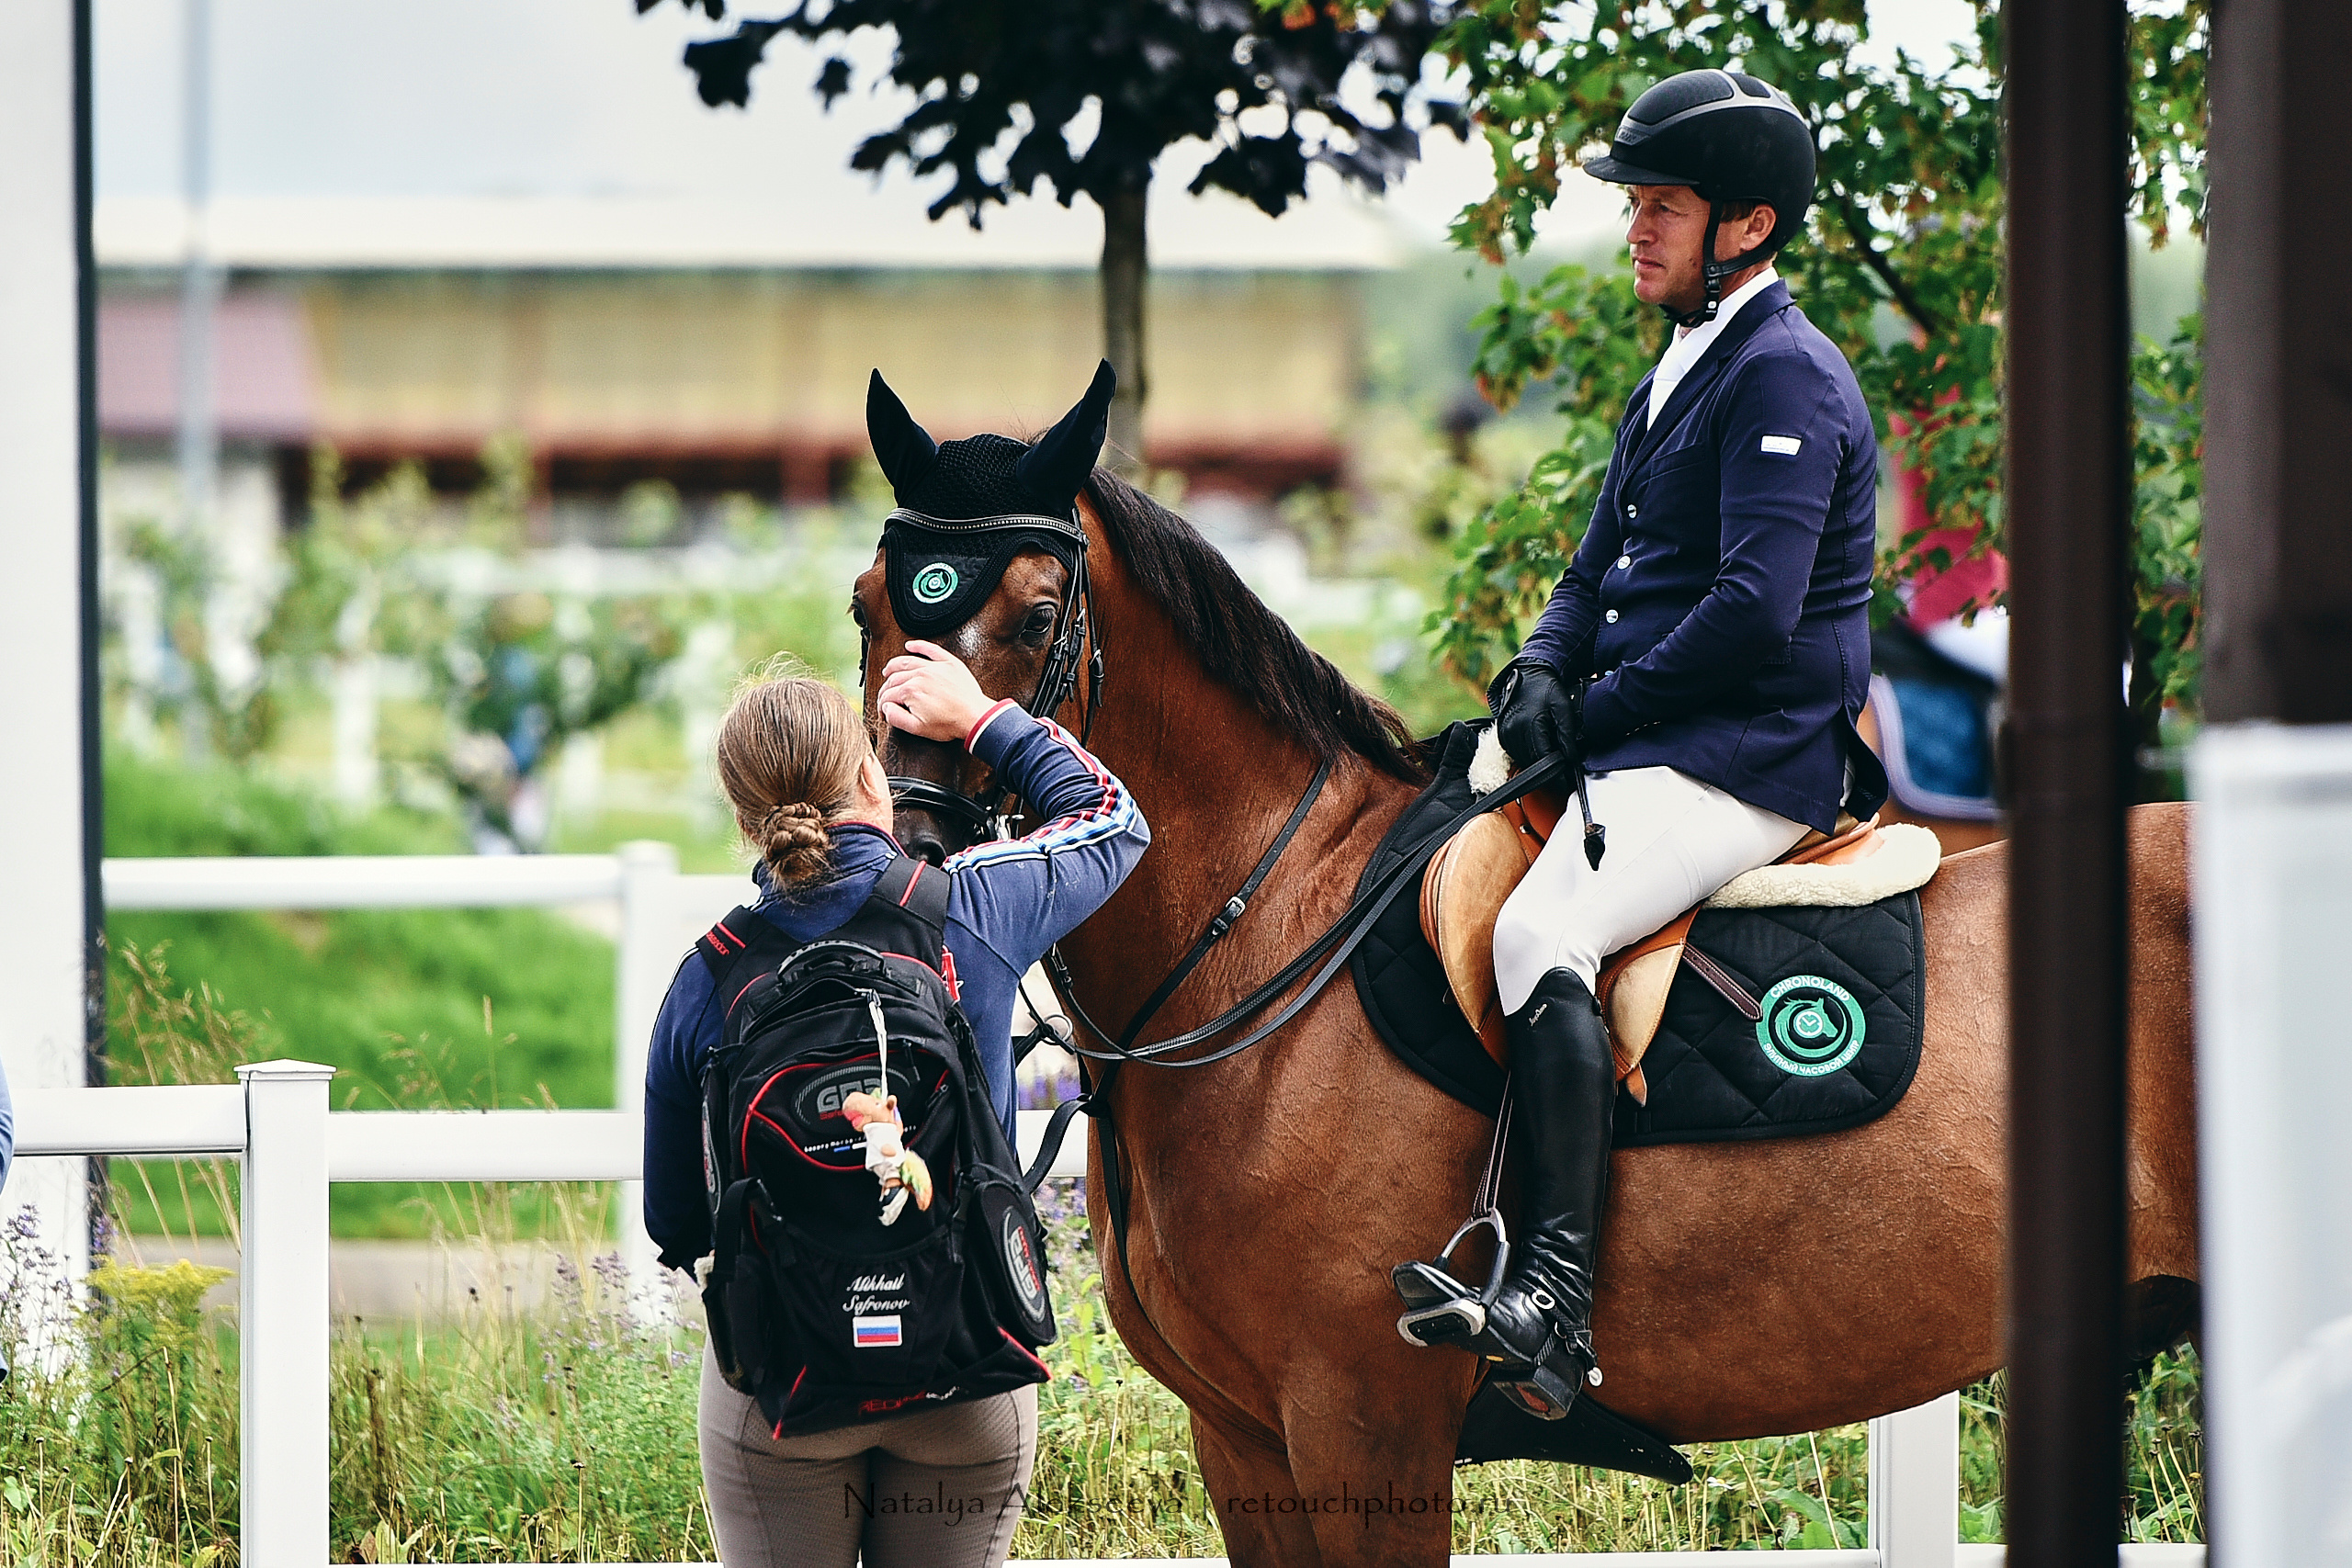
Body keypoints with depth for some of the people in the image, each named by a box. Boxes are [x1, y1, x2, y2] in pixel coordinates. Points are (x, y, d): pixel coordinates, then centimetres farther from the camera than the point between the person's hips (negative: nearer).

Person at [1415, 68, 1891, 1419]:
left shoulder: (1785, 379, -13)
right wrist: (1545, 667, 1)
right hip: (1643, 740, 11)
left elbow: (1754, 610, -22)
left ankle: (1557, 1302, -37)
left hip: (1750, 755, -11)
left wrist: (1603, 709, -14)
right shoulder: (1682, 372, 19)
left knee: (1542, 930, -30)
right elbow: (1604, 568, 22)